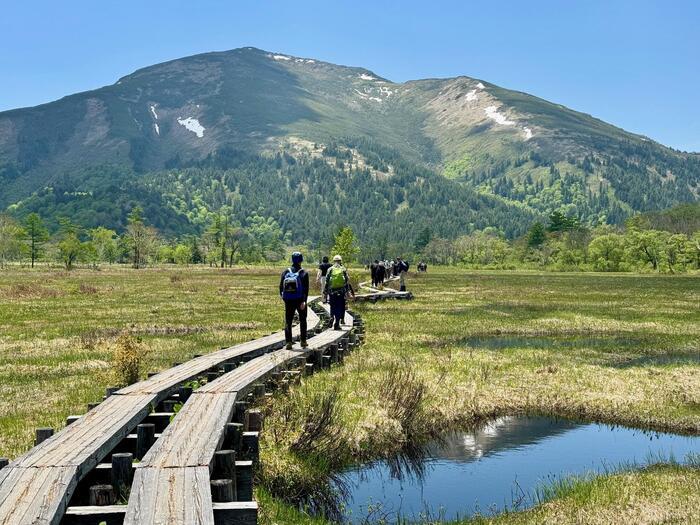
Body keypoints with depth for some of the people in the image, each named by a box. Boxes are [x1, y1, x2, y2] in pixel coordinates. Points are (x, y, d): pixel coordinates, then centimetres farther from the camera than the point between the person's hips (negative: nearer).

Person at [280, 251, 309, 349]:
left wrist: (283, 297, 19)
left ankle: (288, 342, -4)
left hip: (288, 301, 2)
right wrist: (304, 301, -14)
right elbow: (306, 288, -13)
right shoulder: (303, 273, -5)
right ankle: (303, 341, 16)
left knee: (288, 322, 4)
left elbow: (281, 286, 7)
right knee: (302, 321, 13)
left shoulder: (286, 272, 4)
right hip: (300, 300, -2)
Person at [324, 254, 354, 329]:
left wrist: (325, 292, 5)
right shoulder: (343, 270, 2)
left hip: (332, 292, 1)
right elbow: (348, 282, 1)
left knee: (333, 307, 14)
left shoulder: (330, 270, 2)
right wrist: (351, 291, 7)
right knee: (340, 308, 2)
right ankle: (336, 323, -4)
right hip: (341, 292, 0)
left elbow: (327, 282, 1)